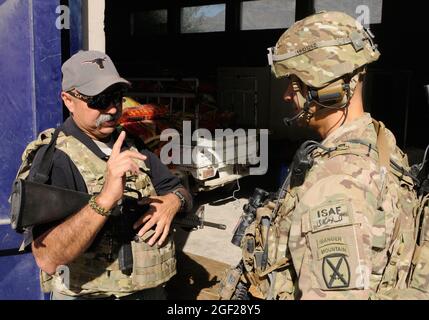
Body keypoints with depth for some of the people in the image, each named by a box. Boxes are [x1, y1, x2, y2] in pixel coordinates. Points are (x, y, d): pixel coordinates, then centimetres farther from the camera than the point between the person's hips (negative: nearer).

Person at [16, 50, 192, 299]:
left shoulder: (132, 146, 4)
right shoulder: (54, 159, -18)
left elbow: (181, 192, 10)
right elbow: (47, 259, -28)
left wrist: (173, 201, -12)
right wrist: (106, 198, -38)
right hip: (89, 294, -6)